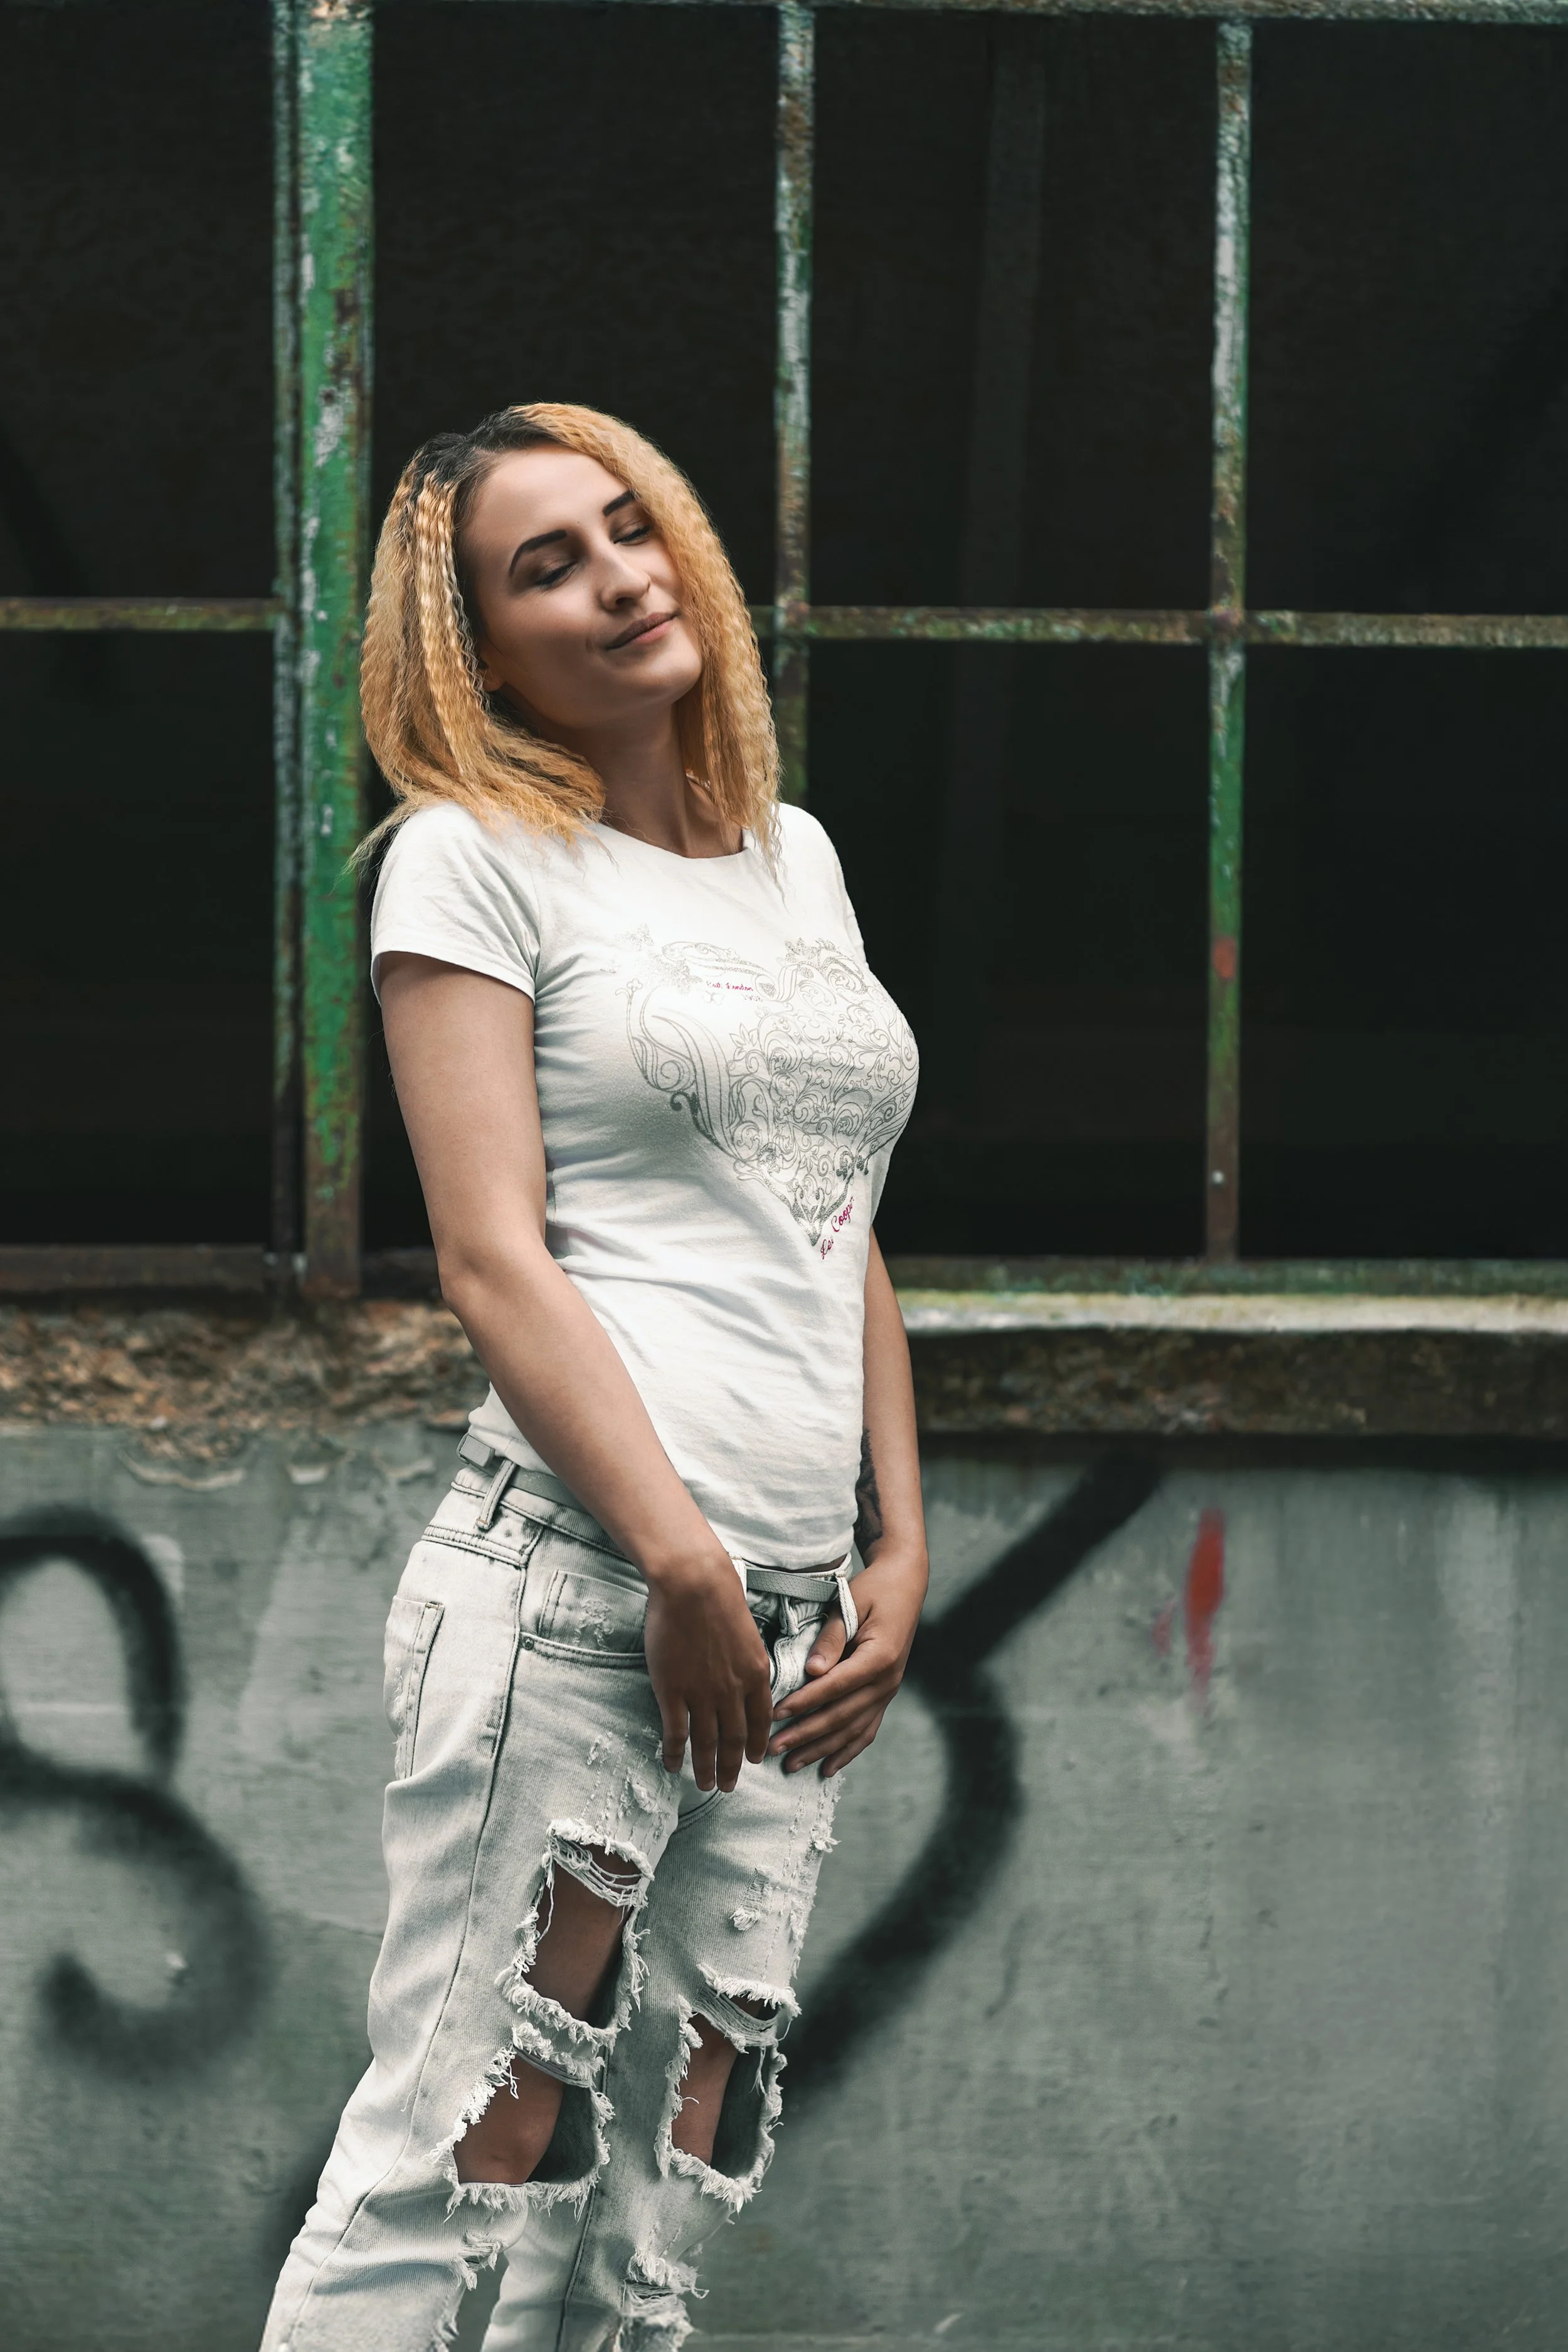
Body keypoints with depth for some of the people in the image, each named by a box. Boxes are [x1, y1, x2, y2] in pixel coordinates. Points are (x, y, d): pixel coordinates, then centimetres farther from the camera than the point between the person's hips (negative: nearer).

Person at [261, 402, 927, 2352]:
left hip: (796, 1607, 7)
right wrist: (682, 1560, -14)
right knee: (452, 2160, -10)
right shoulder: (472, 859, 0)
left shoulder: (795, 857, 20)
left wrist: (897, 1556, 10)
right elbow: (493, 1259, -8)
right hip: (575, 1581, -7)